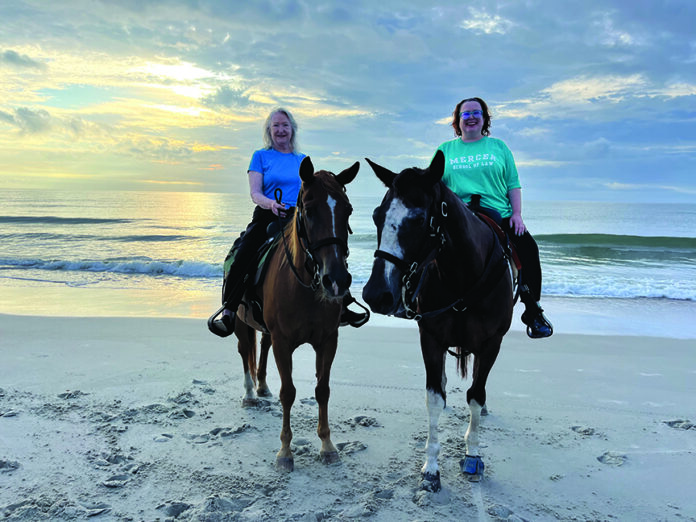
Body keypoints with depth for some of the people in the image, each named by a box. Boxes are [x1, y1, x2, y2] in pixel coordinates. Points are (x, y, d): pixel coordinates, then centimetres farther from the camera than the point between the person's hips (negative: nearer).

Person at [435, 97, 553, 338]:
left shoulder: (498, 147, 15)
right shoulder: (445, 150, 15)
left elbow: (513, 183, 11)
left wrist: (516, 214, -2)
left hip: (499, 214, 1)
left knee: (529, 248, -17)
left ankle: (533, 312, -4)